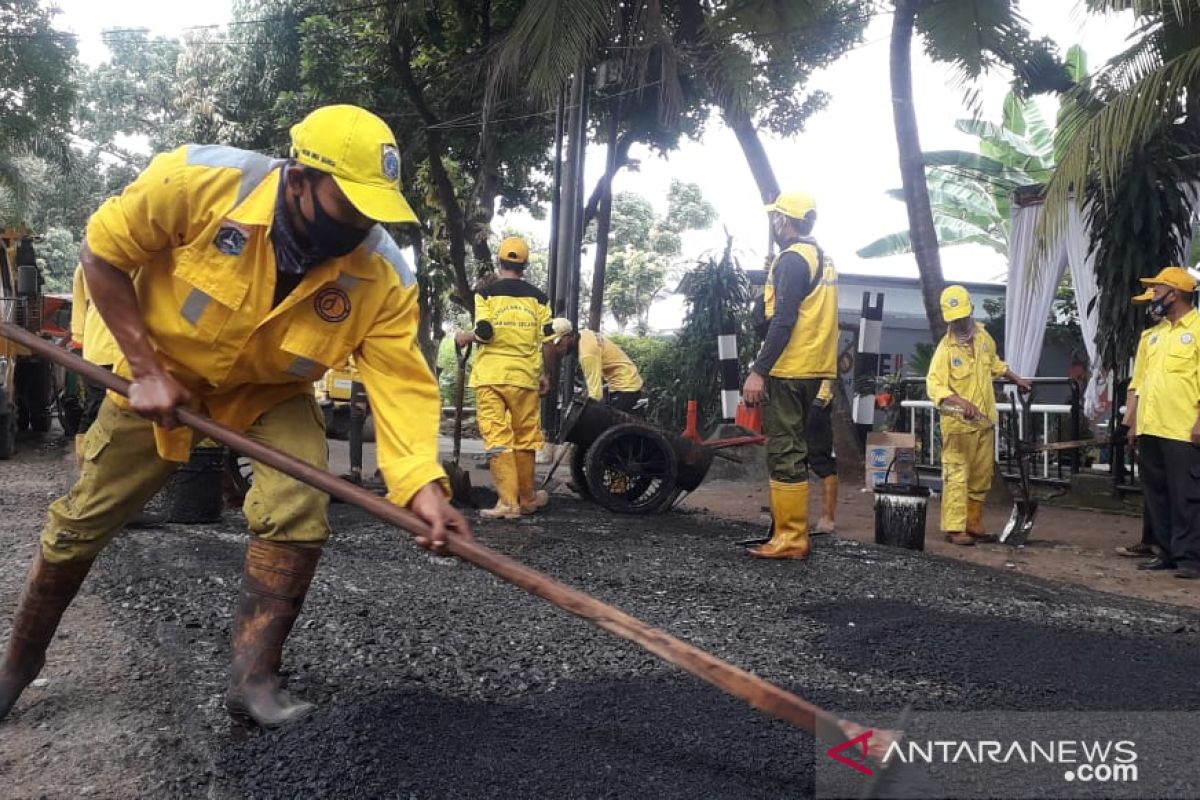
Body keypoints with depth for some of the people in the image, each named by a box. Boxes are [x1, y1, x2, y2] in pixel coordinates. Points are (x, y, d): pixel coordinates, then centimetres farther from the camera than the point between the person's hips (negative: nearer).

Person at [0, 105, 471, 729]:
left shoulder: (383, 276, -28)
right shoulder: (197, 180, -33)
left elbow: (402, 384, -29)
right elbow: (103, 252, -18)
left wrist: (422, 484, -45)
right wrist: (146, 368, -21)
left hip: (272, 392, 1)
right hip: (163, 373, 0)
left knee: (299, 513, -21)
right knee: (82, 522, 9)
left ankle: (254, 678, -4)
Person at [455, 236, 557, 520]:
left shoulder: (486, 293, 0)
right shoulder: (538, 296, 6)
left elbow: (485, 333, -11)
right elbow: (547, 340, 3)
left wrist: (464, 337, 9)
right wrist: (545, 374, 15)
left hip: (490, 375, -2)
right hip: (525, 376, 2)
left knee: (497, 438, -2)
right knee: (526, 438, 12)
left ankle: (507, 502, -8)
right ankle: (528, 498, 24)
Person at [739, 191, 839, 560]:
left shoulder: (792, 260, -12)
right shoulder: (823, 258, 17)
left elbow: (782, 321, -21)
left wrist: (759, 371, -22)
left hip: (788, 370, -10)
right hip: (815, 370, 10)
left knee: (784, 453, -7)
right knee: (794, 450, 16)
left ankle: (790, 539, -5)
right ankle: (789, 528, 22)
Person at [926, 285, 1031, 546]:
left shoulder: (983, 336, 5)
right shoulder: (945, 349, -16)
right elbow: (934, 385, -26)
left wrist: (1017, 380, 31)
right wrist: (961, 402, -39)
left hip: (984, 421, 7)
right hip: (958, 424, -7)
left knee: (981, 478, 13)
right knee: (957, 476, -7)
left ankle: (973, 525, 23)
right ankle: (954, 529, -4)